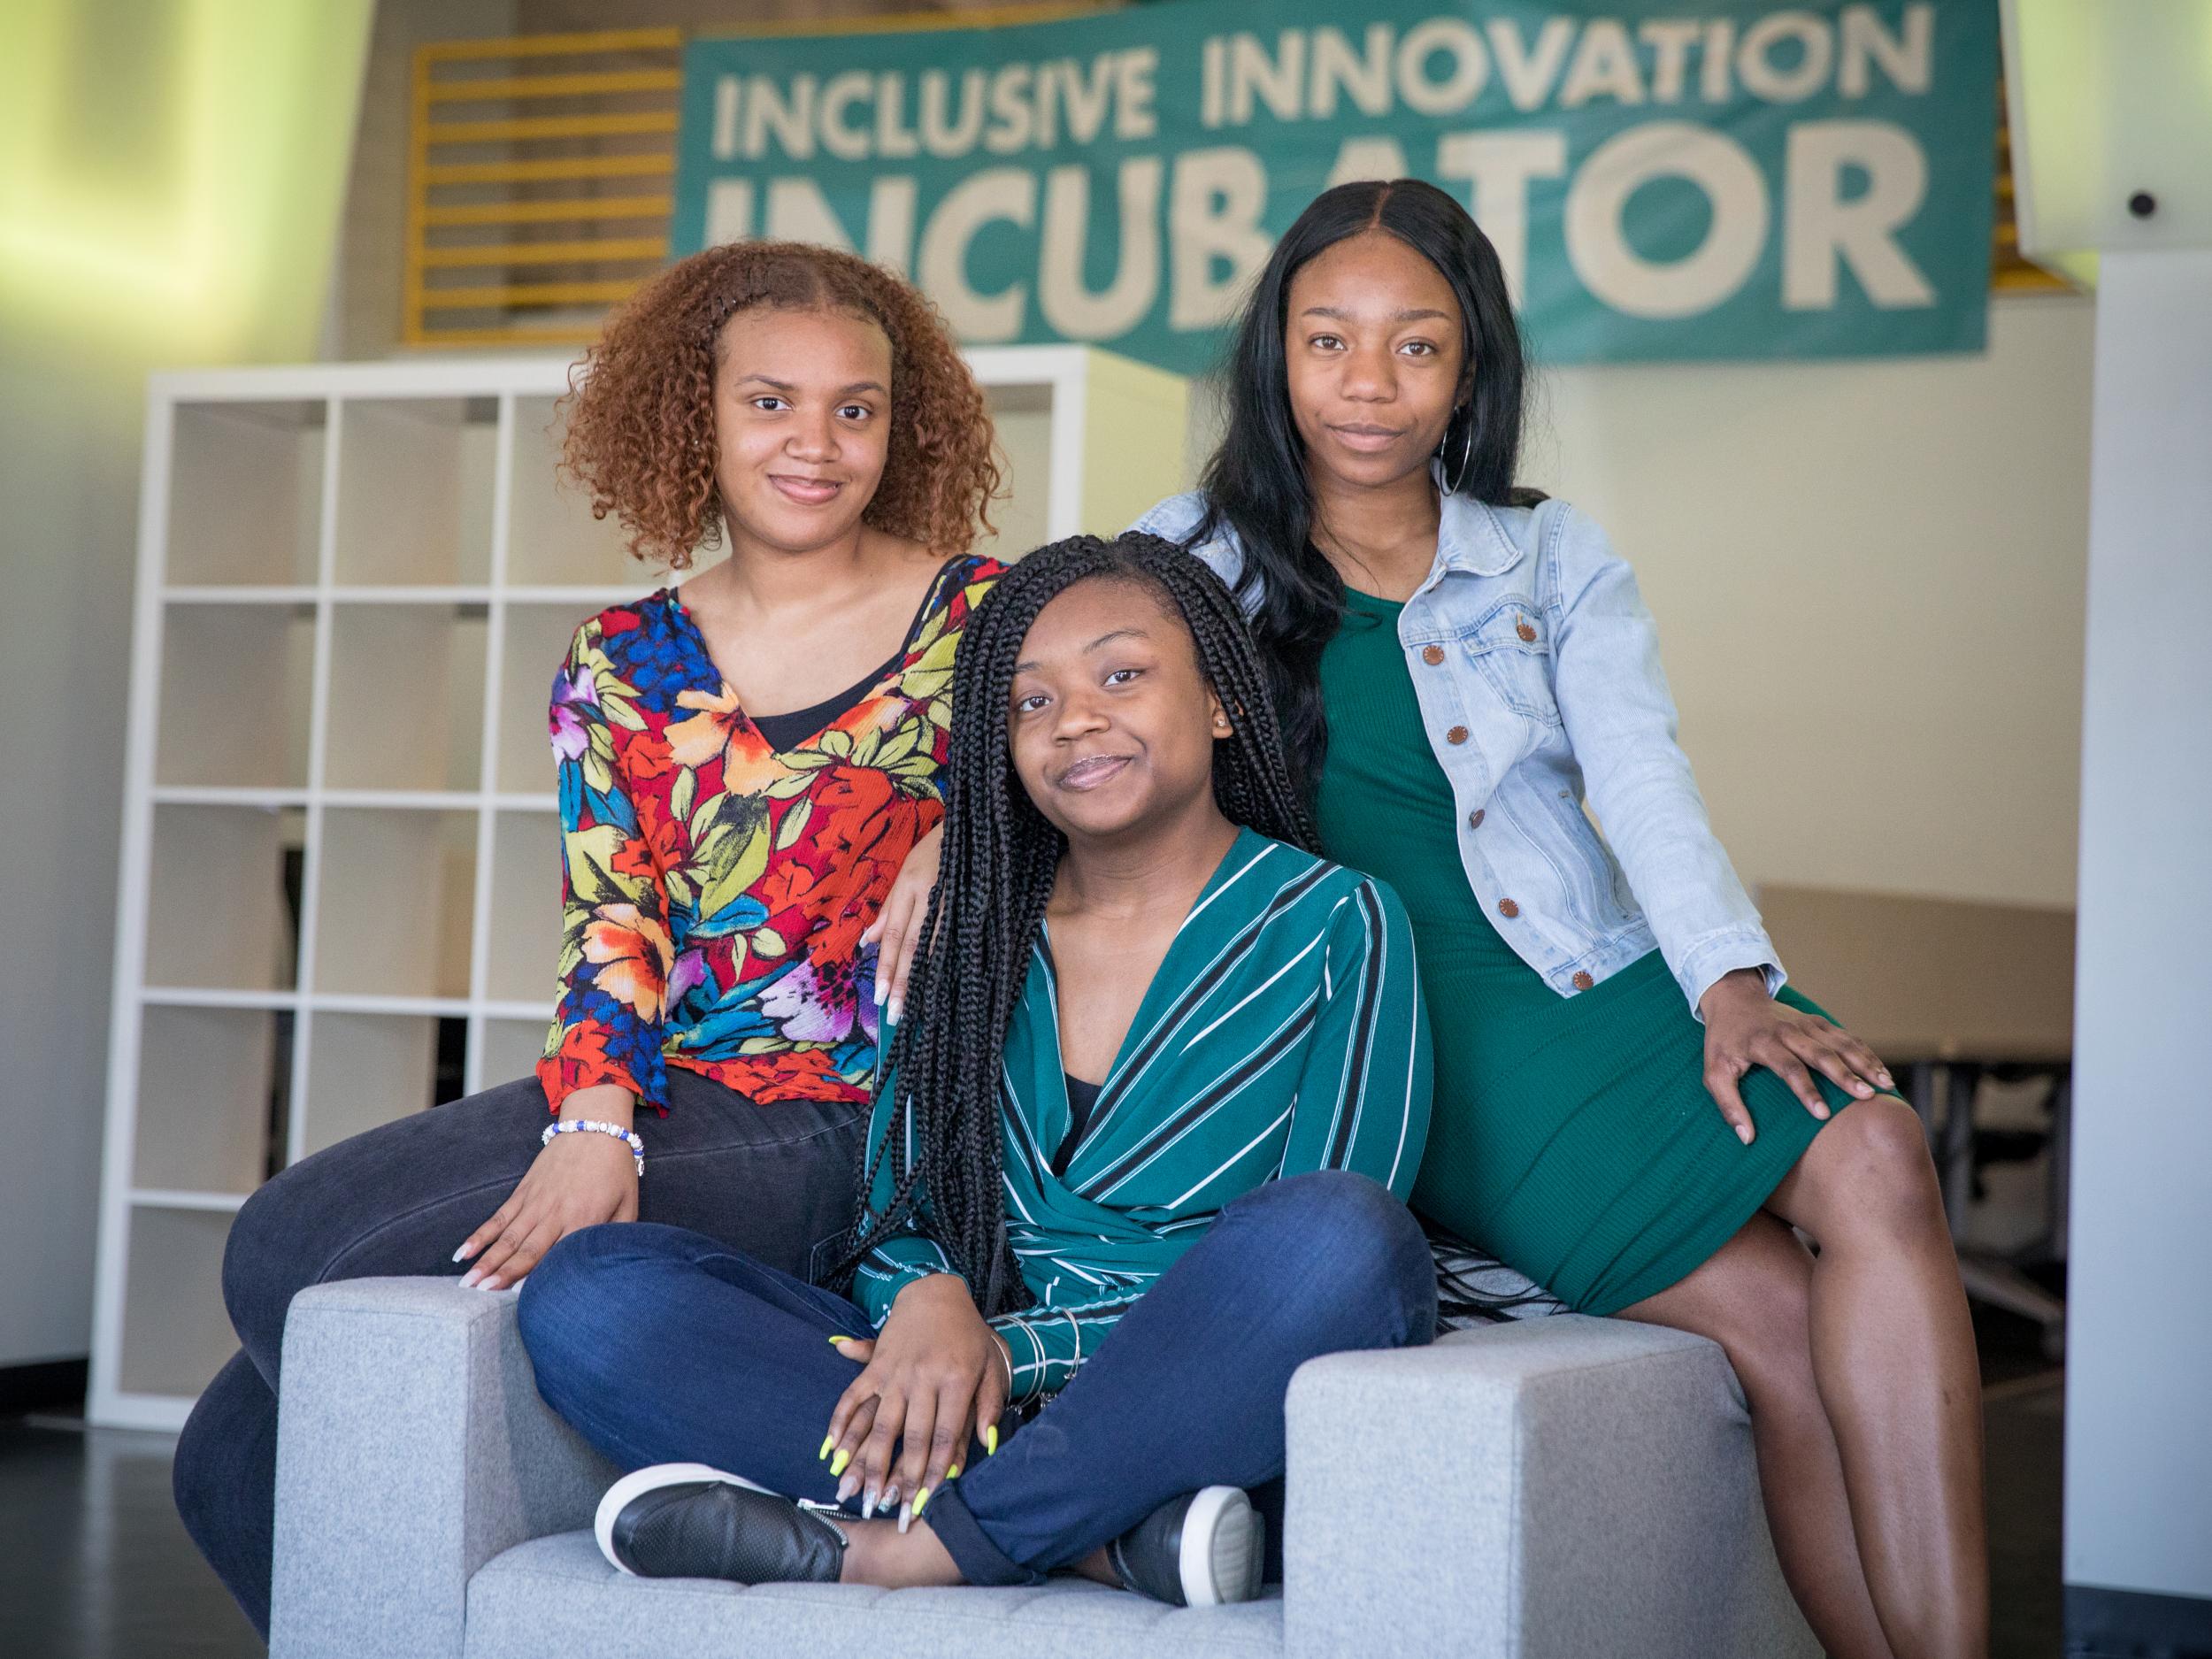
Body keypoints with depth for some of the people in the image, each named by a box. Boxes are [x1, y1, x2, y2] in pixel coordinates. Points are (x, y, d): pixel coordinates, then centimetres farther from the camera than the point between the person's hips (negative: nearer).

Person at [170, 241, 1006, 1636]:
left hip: (846, 1138, -5)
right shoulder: (622, 665, 13)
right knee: (284, 1243, -16)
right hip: (654, 1095, 5)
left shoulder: (982, 620, 4)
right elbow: (609, 915, 3)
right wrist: (593, 1119, -13)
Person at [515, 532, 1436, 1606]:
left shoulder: (1332, 926, 3)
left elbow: (1328, 1252, -6)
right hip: (964, 1409, 4)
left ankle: (900, 1546, -25)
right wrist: (931, 1299, -13)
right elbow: (897, 1219, 13)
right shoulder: (971, 932, 16)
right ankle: (1111, 1535, -27)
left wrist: (1019, 1352, -16)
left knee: (1340, 1234, -35)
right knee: (588, 1287, -15)